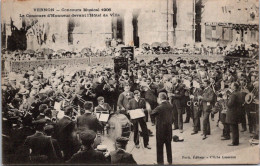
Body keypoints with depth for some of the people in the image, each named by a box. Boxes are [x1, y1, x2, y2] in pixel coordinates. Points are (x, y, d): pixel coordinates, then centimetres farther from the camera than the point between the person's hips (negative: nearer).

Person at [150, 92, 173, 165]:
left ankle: (160, 162, 12)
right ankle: (170, 161, 26)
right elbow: (171, 115, 7)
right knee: (168, 145, 17)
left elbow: (152, 113, -8)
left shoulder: (159, 107, -20)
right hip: (169, 128, 6)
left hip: (161, 129, -6)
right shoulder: (170, 106, -2)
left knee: (160, 146, 6)